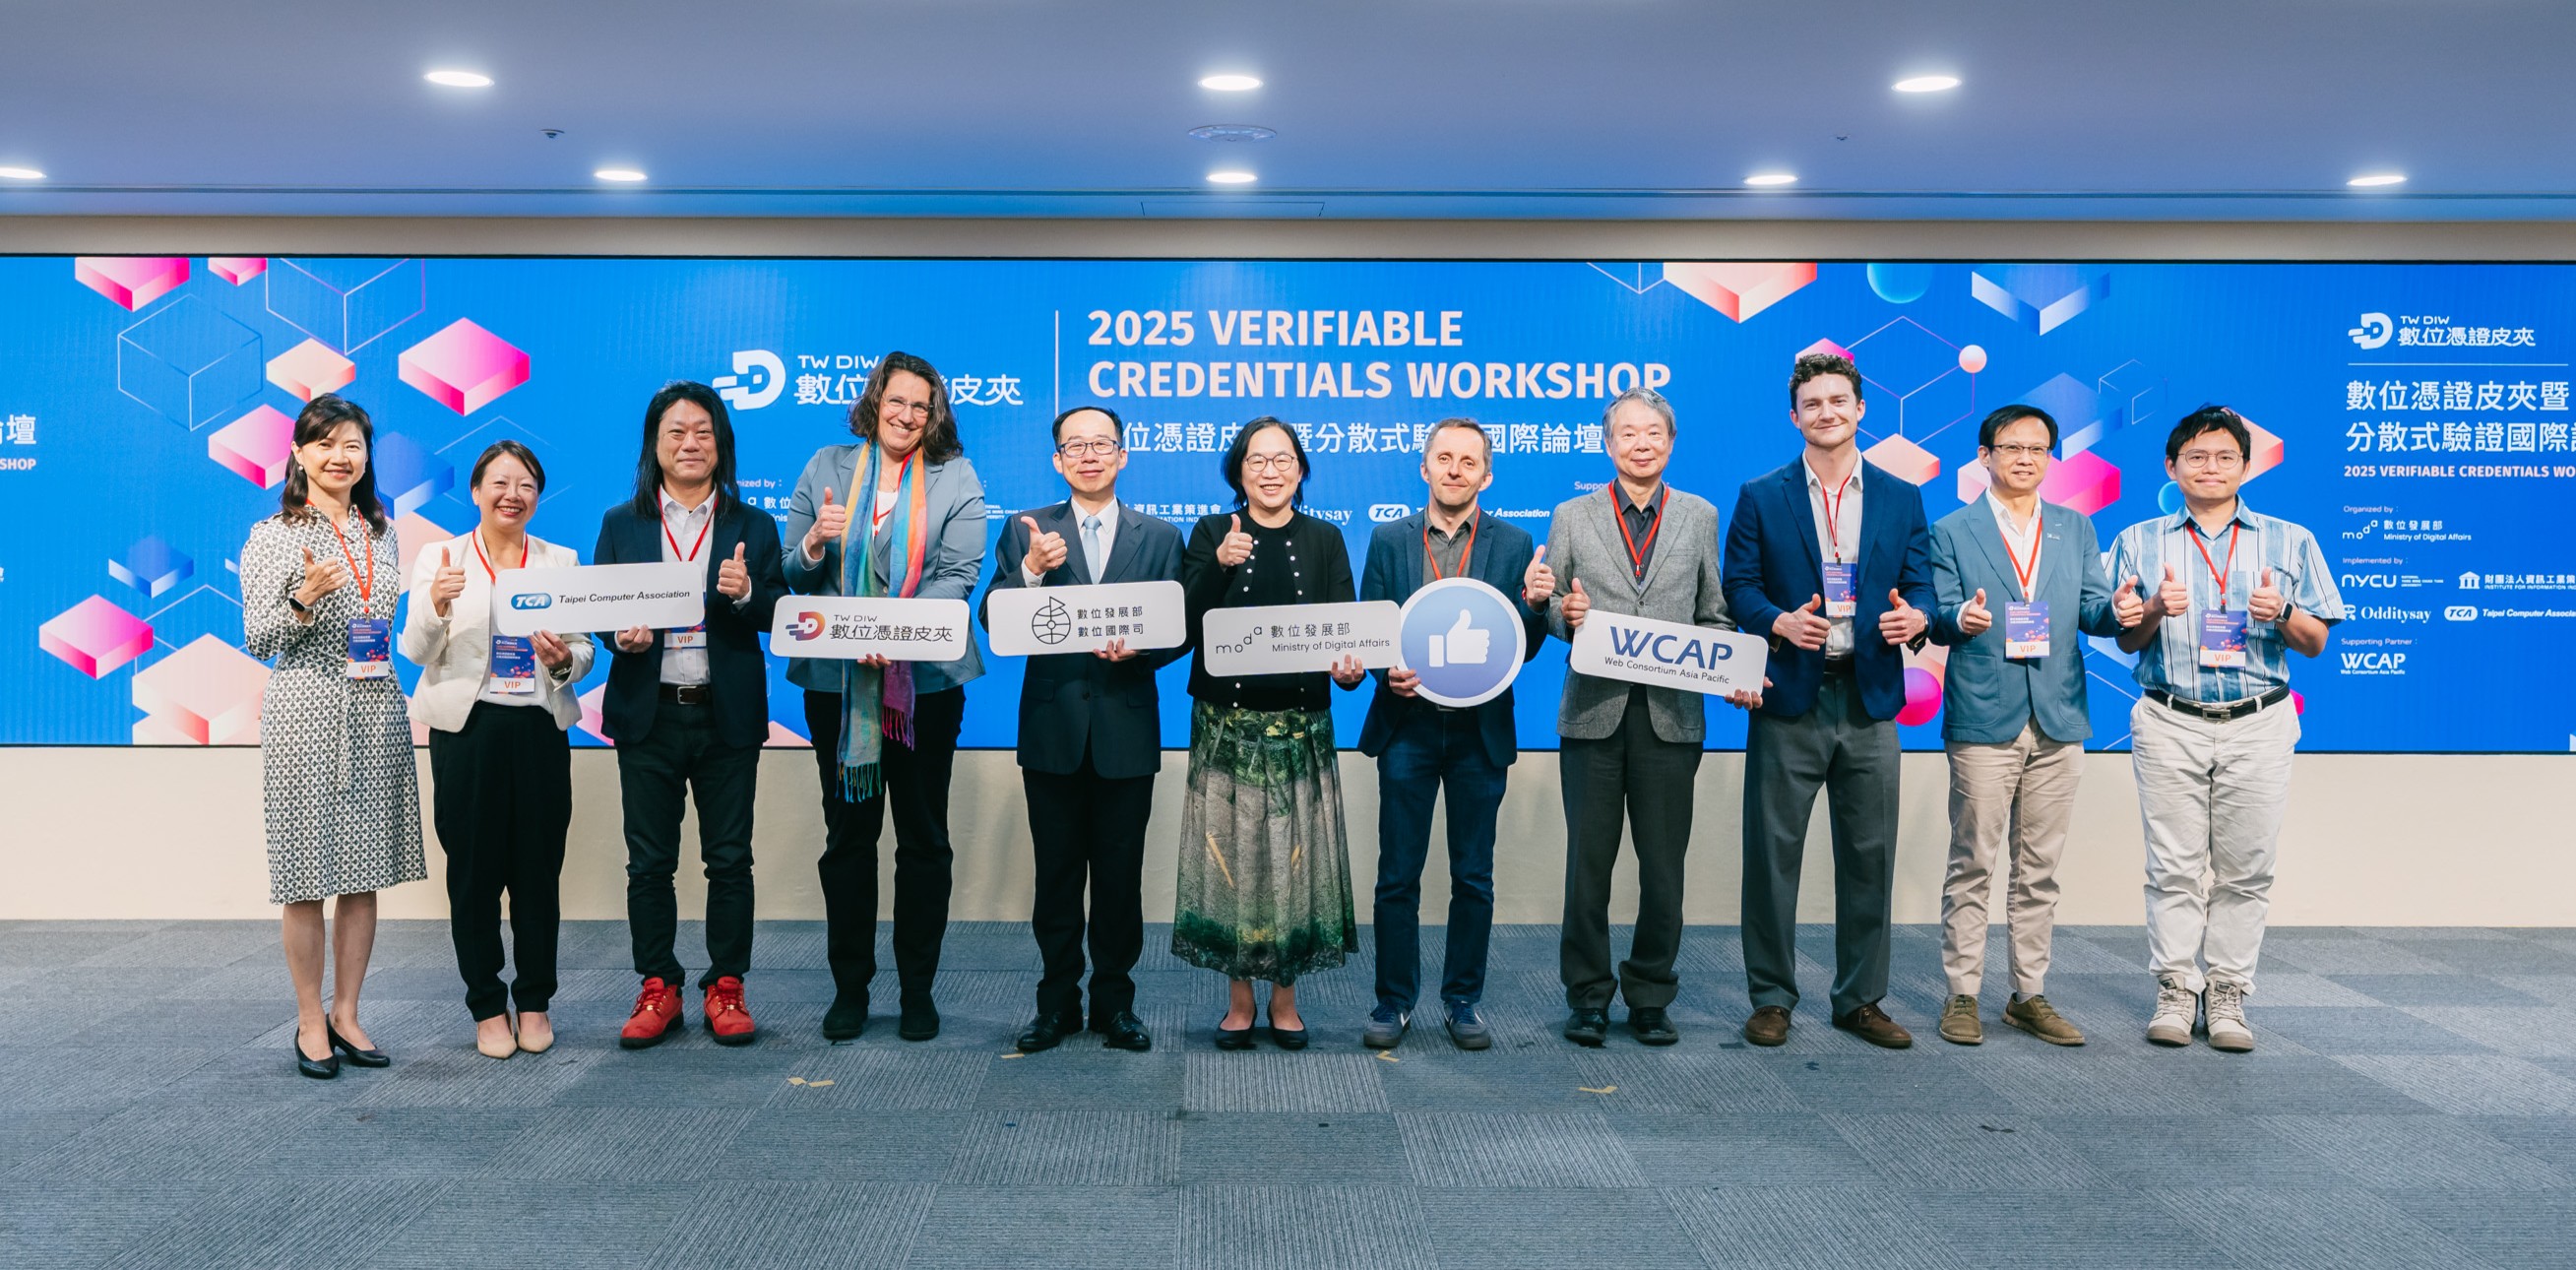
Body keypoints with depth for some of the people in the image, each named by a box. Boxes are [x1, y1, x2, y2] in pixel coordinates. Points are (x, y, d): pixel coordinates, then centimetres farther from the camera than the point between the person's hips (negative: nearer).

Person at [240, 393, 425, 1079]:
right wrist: (305, 602, -22)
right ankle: (310, 1021, 13)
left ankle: (347, 1014, 18)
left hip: (376, 713, 5)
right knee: (308, 874, 0)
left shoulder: (381, 533, 14)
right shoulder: (272, 537, -2)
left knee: (366, 871, 7)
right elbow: (257, 641, -7)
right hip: (305, 713, -5)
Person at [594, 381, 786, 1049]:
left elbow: (777, 614, 2)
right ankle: (658, 988, 17)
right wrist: (622, 636, -15)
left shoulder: (753, 526, 8)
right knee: (649, 862, 6)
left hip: (728, 713, 0)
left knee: (729, 859, 3)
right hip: (649, 714, 1)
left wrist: (746, 592, -19)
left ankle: (726, 987, 14)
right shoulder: (620, 524, 9)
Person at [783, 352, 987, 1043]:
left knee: (923, 836, 7)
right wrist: (814, 545, -17)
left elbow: (959, 575, -8)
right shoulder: (826, 467, 7)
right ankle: (849, 986, 19)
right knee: (847, 834, 8)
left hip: (926, 677, -1)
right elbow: (794, 576, 6)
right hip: (836, 678, 1)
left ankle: (918, 987, 18)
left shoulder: (956, 477, 3)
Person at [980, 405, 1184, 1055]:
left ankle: (1114, 1000, 18)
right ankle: (1058, 1000, 19)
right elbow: (995, 623, -3)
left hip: (1127, 729, 0)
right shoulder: (1025, 531, 7)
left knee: (1120, 874, 6)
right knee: (1056, 872, 7)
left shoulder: (1160, 536, 8)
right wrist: (1031, 570, -19)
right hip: (1053, 727, 0)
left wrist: (1139, 648, -17)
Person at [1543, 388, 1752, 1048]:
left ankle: (1651, 998, 20)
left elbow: (1714, 616, 10)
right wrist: (1565, 615, -16)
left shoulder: (1700, 517, 10)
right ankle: (1588, 996, 19)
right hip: (1594, 712, 0)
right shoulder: (1571, 517, 8)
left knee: (1663, 865, 6)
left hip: (1672, 714, 1)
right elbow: (1547, 608, 7)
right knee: (1589, 862, 5)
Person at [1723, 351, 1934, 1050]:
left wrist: (1916, 616, -13)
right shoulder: (1760, 497, 4)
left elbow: (1921, 584, 9)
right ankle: (1771, 998, 14)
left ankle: (1860, 999, 20)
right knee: (1773, 853, 2)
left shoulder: (1901, 498, 11)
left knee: (1869, 857, 8)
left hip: (1870, 699, 2)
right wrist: (1780, 622, -18)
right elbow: (1738, 586, 1)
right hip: (1790, 700, -2)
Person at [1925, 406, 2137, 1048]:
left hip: (2058, 721, 4)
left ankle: (2029, 995, 19)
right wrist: (1958, 617, -25)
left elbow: (2092, 608, 6)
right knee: (1973, 866, 0)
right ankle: (1962, 995, 9)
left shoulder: (2075, 528, 14)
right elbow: (1937, 617, -2)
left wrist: (2116, 609, -17)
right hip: (1983, 720, -3)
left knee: (2039, 869, 10)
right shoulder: (1951, 532, 4)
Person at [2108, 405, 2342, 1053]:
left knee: (2244, 869, 2)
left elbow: (2315, 643, 9)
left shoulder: (2290, 541, 11)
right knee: (2174, 866, 0)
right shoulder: (2139, 541, 10)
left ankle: (2227, 995, 11)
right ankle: (2175, 993, 8)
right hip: (2170, 724, 0)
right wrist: (2155, 609, -12)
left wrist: (2282, 614, -12)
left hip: (2258, 726, 1)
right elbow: (2127, 641, 9)